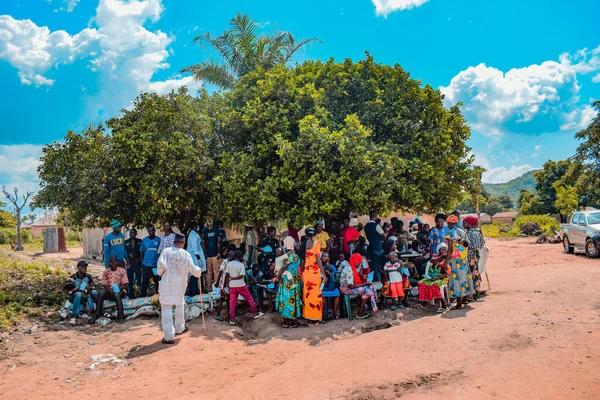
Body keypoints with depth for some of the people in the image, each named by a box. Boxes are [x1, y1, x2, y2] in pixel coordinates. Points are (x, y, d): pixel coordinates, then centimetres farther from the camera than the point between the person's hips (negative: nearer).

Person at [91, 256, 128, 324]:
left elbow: (124, 284, -4)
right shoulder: (106, 271, 10)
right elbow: (104, 284, 4)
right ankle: (97, 314, -24)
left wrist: (117, 289, -21)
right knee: (101, 293, -28)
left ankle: (121, 317, -38)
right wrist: (109, 290, -16)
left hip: (120, 290, -3)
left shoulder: (122, 270, 2)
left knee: (117, 295, -37)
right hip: (109, 290, 3)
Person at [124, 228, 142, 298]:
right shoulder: (126, 242, 10)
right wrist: (128, 255, -6)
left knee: (139, 280, -4)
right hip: (129, 264, 2)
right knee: (130, 281, 5)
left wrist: (139, 258, -5)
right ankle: (131, 296, 13)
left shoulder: (139, 242, 6)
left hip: (138, 263, -2)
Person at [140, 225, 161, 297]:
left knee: (157, 282, 6)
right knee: (145, 282, 3)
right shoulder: (144, 240, 6)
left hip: (156, 265, -1)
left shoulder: (158, 240, 0)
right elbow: (141, 252, 10)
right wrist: (141, 262, 3)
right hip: (146, 265, 1)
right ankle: (143, 296, 13)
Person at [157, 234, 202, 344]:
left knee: (166, 309, 0)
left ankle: (168, 336, -5)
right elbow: (193, 269, -2)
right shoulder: (186, 254, -1)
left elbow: (161, 264, -17)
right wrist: (199, 271, 20)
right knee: (179, 306, 23)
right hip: (180, 285, 2)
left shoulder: (166, 251, -5)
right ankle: (179, 328, 39)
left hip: (166, 284, -2)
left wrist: (160, 272, 4)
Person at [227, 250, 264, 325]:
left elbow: (227, 275, 2)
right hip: (240, 285, -4)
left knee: (232, 302, 8)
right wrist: (233, 278, -7)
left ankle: (232, 319, 10)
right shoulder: (241, 265, -11)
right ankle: (256, 313, 21)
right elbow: (241, 276, -17)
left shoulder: (229, 264, 2)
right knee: (249, 298, 12)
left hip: (232, 286, 4)